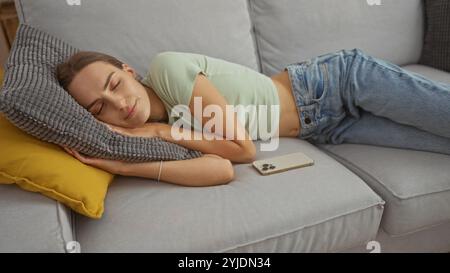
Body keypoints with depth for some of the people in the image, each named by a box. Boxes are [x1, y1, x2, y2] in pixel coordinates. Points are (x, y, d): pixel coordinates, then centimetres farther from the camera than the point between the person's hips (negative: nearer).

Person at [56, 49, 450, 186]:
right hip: (324, 129, 4)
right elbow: (222, 170, -23)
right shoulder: (166, 127, -5)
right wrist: (130, 167, -24)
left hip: (337, 78, -4)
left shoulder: (167, 68, -23)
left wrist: (160, 131, -20)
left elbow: (242, 145, -26)